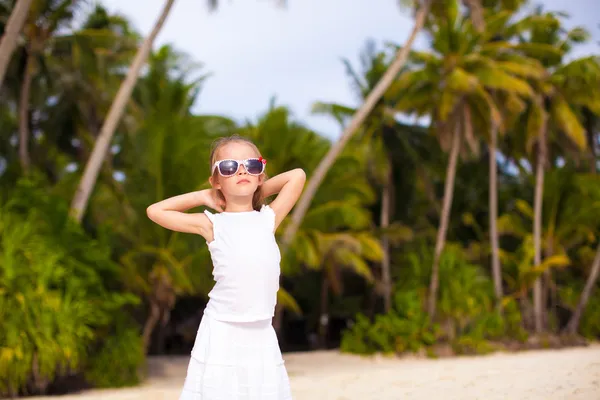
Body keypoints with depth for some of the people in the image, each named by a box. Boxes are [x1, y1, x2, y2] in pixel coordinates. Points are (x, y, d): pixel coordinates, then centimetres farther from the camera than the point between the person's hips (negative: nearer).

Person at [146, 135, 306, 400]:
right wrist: (204, 197, 10)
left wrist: (260, 190, 17)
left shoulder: (268, 218, 9)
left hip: (262, 334, 2)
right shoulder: (212, 224, 4)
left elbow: (297, 175, 17)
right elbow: (155, 211, 7)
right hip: (221, 332, -2)